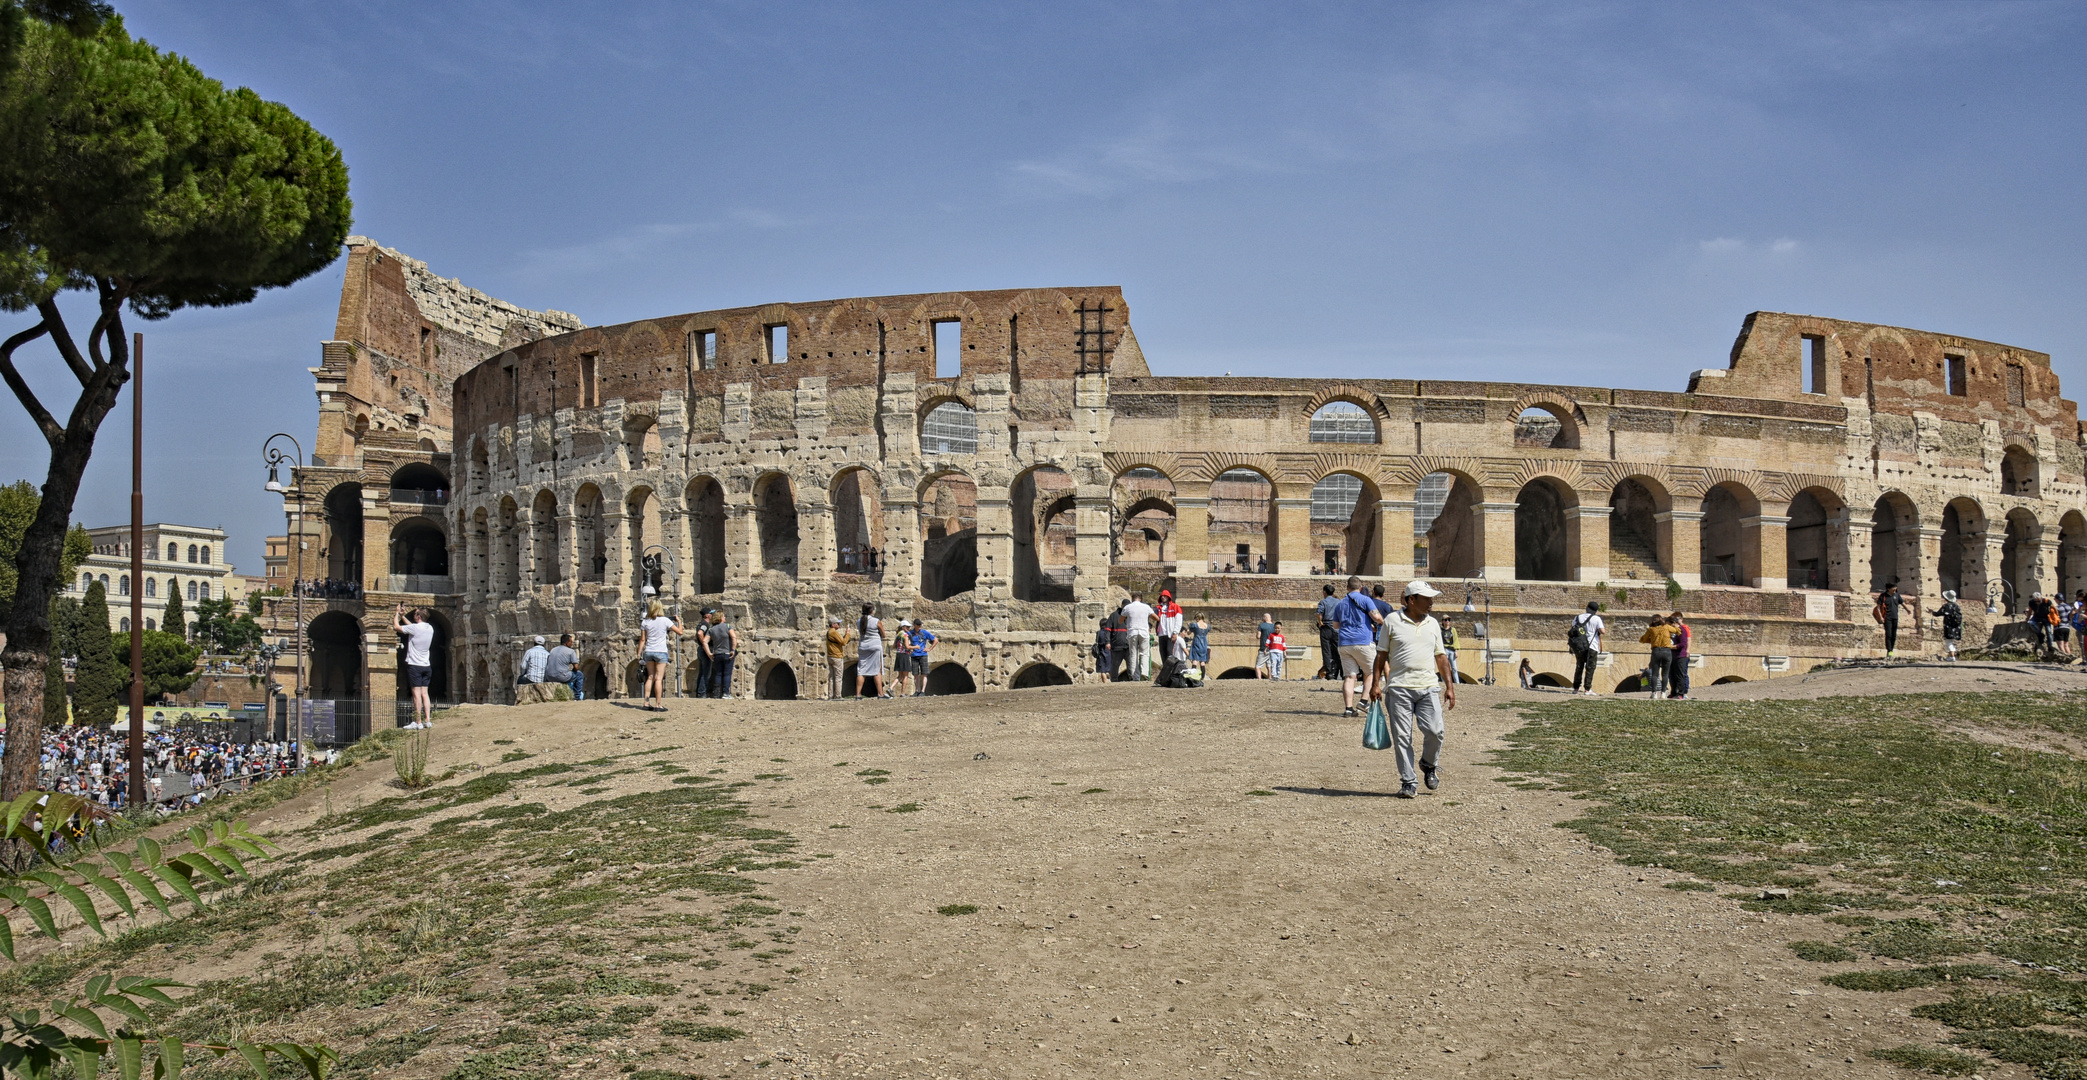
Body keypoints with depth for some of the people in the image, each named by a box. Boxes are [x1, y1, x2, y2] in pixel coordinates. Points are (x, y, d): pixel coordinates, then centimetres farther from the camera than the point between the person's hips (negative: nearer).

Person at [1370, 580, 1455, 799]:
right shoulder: (1392, 621, 2)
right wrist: (1375, 683, -1)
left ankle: (1429, 765, 19)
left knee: (1435, 731, -10)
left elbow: (1441, 656, 19)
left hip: (1428, 686, 3)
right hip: (1399, 687, -3)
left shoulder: (1432, 624, 14)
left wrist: (1450, 685, 13)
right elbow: (1381, 654, 4)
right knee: (1402, 737, -3)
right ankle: (1408, 782, 6)